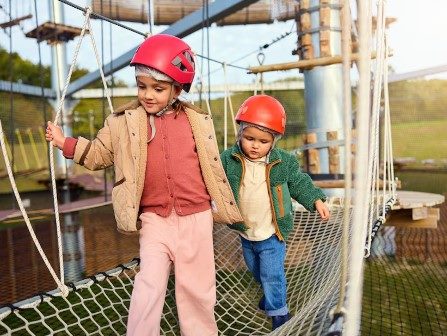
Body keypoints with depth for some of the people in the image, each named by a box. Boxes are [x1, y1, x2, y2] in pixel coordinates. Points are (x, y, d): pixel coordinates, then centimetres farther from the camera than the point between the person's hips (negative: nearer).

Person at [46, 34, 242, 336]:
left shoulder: (199, 121, 0)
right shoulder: (124, 121, -1)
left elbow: (212, 166, 8)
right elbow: (100, 155, 11)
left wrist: (226, 206, 12)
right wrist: (66, 144, 1)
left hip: (196, 216, 1)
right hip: (154, 219, 0)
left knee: (197, 286, 12)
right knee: (149, 287, -4)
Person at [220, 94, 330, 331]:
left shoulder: (284, 162, -12)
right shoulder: (228, 160, -14)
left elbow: (299, 183, 1)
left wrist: (316, 201, -5)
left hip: (271, 233, -3)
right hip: (245, 233, 3)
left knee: (272, 275, 3)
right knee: (256, 271, 26)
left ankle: (278, 312, 25)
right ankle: (270, 294, 53)